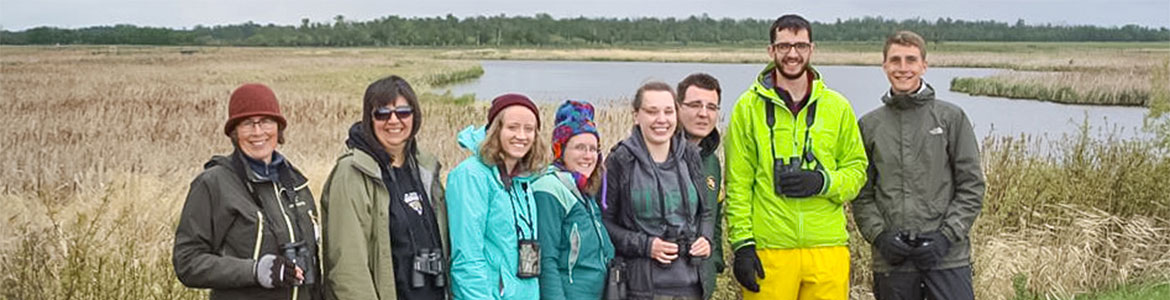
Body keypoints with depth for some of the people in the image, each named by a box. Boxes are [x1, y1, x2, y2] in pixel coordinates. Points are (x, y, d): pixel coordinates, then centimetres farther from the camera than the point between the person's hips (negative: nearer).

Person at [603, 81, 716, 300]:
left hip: (690, 282, 5)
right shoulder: (621, 161, -5)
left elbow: (707, 211, 20)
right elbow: (604, 221, -4)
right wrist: (644, 245, -14)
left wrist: (705, 239, 0)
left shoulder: (689, 157, 8)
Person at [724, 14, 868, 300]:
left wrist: (823, 182, -10)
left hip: (828, 248, 2)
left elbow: (857, 169, 11)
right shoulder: (749, 106, 3)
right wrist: (742, 244, -6)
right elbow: (738, 183, 1)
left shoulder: (837, 106, 9)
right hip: (768, 251, -2)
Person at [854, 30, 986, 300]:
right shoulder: (869, 125, 8)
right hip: (891, 259, 2)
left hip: (948, 258, -2)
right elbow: (861, 194, 9)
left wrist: (947, 235, -9)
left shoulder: (951, 117, 3)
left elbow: (971, 187, 2)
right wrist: (879, 235, -6)